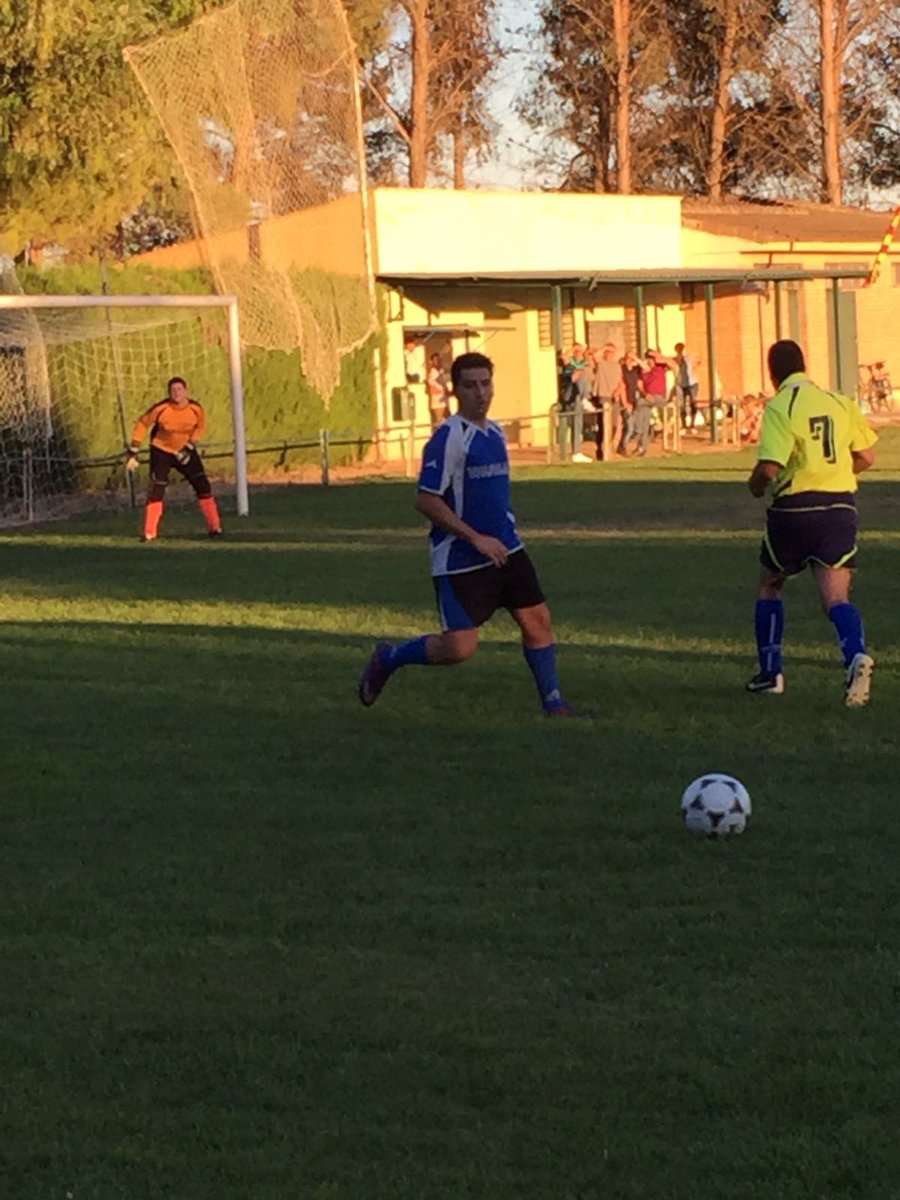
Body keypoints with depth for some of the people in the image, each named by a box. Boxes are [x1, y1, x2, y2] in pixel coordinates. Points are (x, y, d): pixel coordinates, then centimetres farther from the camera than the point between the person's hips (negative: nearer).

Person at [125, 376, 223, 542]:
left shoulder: (195, 409, -17)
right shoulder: (161, 409, -23)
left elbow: (200, 427, 2)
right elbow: (143, 424, -10)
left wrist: (189, 448, -9)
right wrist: (132, 452, -12)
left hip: (185, 452, 2)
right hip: (161, 451, -2)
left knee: (203, 486, -2)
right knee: (156, 490, -11)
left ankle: (215, 527, 9)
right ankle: (150, 533, -4)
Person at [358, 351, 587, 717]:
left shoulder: (495, 433, 11)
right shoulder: (448, 437, -15)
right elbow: (426, 501, -19)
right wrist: (476, 539, -20)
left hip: (506, 550, 7)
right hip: (460, 560, -7)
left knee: (537, 619, 0)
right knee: (460, 647, -8)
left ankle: (553, 703, 12)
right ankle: (388, 658, 16)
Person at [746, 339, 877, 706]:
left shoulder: (780, 407, -9)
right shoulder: (838, 402, 7)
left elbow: (769, 468, -18)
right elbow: (866, 457, 11)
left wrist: (756, 485, 4)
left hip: (794, 508, -3)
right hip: (840, 507, 3)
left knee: (769, 586, 19)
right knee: (836, 597, -2)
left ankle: (770, 672, 21)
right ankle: (856, 655, -31)